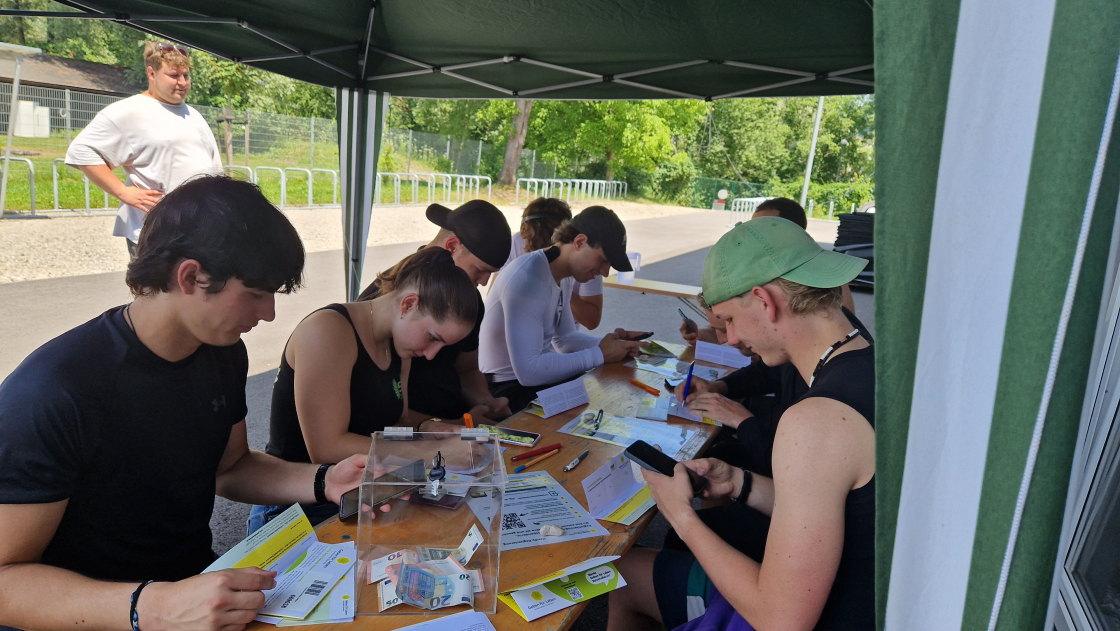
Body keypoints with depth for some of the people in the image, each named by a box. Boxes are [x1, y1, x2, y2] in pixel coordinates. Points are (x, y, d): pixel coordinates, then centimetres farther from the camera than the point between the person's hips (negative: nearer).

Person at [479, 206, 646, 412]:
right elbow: (528, 371, -33)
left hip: (537, 375, 8)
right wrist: (599, 355, -24)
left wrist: (607, 344, -6)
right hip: (510, 389, -8)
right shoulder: (528, 279, -27)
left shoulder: (565, 273, 1)